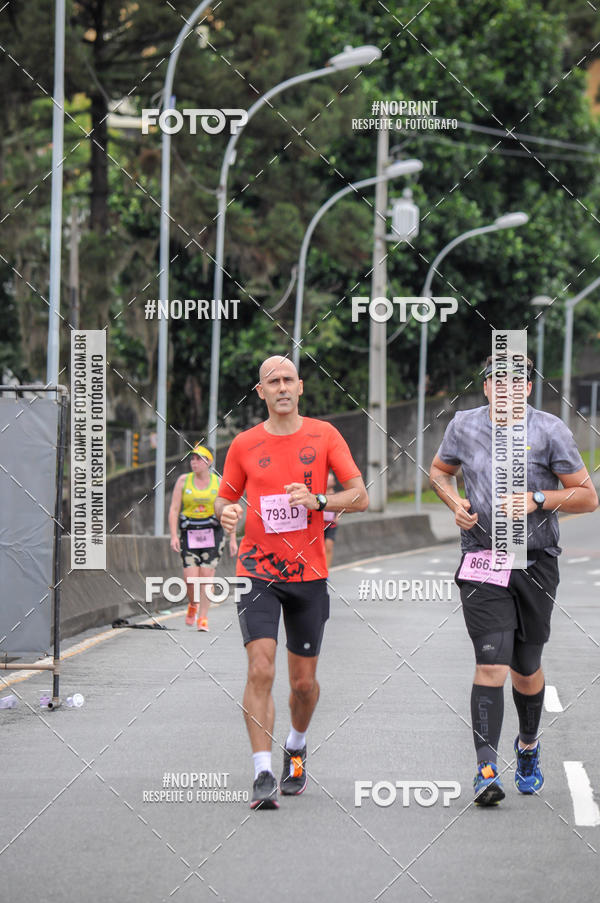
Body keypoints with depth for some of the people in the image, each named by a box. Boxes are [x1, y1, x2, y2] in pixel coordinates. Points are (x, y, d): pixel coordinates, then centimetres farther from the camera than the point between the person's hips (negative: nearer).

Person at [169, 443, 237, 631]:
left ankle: (203, 618, -3)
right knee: (190, 576, -9)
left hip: (212, 533, 0)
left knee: (206, 574, -9)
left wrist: (232, 539, 3)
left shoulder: (218, 483, 5)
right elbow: (174, 510, 3)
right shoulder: (183, 481, 5)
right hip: (189, 533, 0)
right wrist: (174, 536, -7)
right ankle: (192, 604, 22)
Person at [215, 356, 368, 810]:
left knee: (304, 680, 8)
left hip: (309, 573, 1)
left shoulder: (324, 435, 1)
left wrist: (317, 500, -18)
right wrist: (226, 512, -10)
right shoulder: (244, 445, 3)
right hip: (258, 572, -1)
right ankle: (263, 775, -16)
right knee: (260, 670, -16)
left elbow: (360, 496, -1)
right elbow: (225, 497, 14)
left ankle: (297, 747, 38)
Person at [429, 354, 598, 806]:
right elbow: (440, 471, 22)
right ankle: (487, 771, -16)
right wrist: (456, 503, 2)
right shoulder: (465, 426, 3)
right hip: (482, 564, 0)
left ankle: (529, 745, 40)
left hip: (537, 563, 0)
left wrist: (536, 500, -15)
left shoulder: (549, 430, -4)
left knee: (526, 668, 12)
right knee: (491, 665, -14)